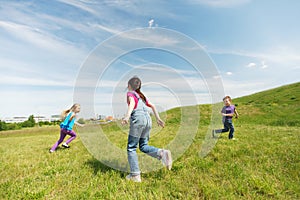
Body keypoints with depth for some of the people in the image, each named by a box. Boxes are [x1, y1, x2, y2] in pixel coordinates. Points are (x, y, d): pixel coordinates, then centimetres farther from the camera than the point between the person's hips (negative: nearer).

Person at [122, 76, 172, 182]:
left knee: (131, 148, 5)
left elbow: (132, 102, -12)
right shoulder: (141, 96, 28)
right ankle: (162, 153, -6)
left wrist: (127, 116, -27)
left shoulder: (130, 93, 10)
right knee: (143, 146, 16)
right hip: (148, 119, 6)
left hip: (138, 119, -6)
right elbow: (152, 106, 27)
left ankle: (135, 175, 6)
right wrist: (158, 119, 29)